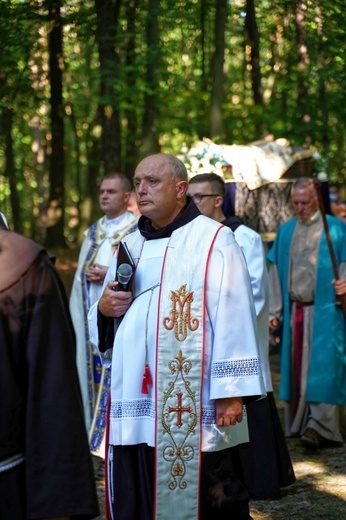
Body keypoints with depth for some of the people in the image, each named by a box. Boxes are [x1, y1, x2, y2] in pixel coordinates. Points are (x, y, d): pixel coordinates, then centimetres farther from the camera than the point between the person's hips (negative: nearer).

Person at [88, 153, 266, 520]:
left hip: (195, 409, -6)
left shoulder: (214, 240, -3)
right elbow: (100, 324, 22)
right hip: (134, 406, 6)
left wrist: (232, 392, -15)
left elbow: (233, 319, -9)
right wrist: (104, 308, -2)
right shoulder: (129, 246, 16)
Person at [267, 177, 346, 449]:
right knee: (297, 367, 6)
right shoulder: (286, 232, 13)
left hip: (324, 311, -4)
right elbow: (276, 272, 14)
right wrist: (274, 311, 8)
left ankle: (320, 425, -12)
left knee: (322, 365, -9)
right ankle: (300, 423, 13)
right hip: (294, 311, 4)